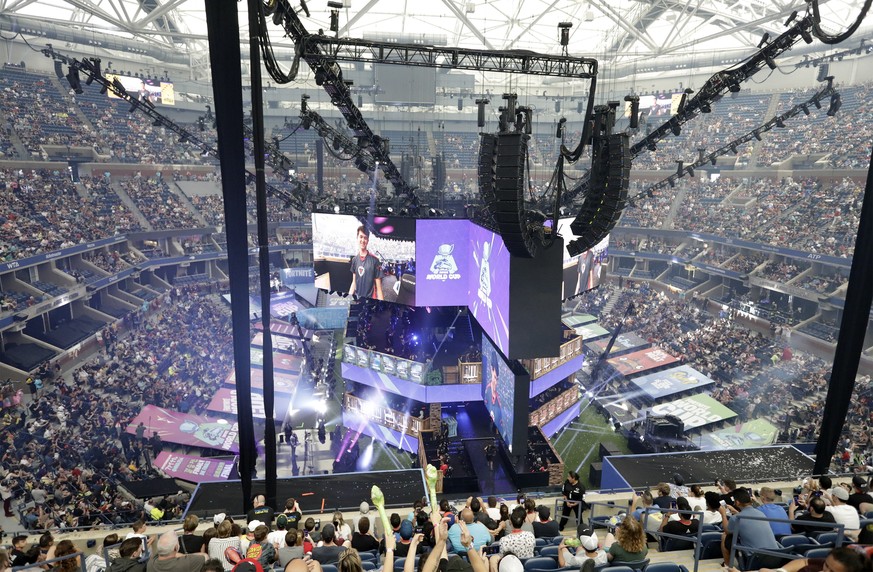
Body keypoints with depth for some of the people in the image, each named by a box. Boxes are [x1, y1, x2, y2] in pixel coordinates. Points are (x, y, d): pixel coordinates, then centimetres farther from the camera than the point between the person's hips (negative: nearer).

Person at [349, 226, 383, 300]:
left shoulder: (374, 260, -11)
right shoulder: (354, 259, 5)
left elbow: (378, 287, -10)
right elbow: (354, 282, 12)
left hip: (370, 299, -5)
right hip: (356, 298, 5)